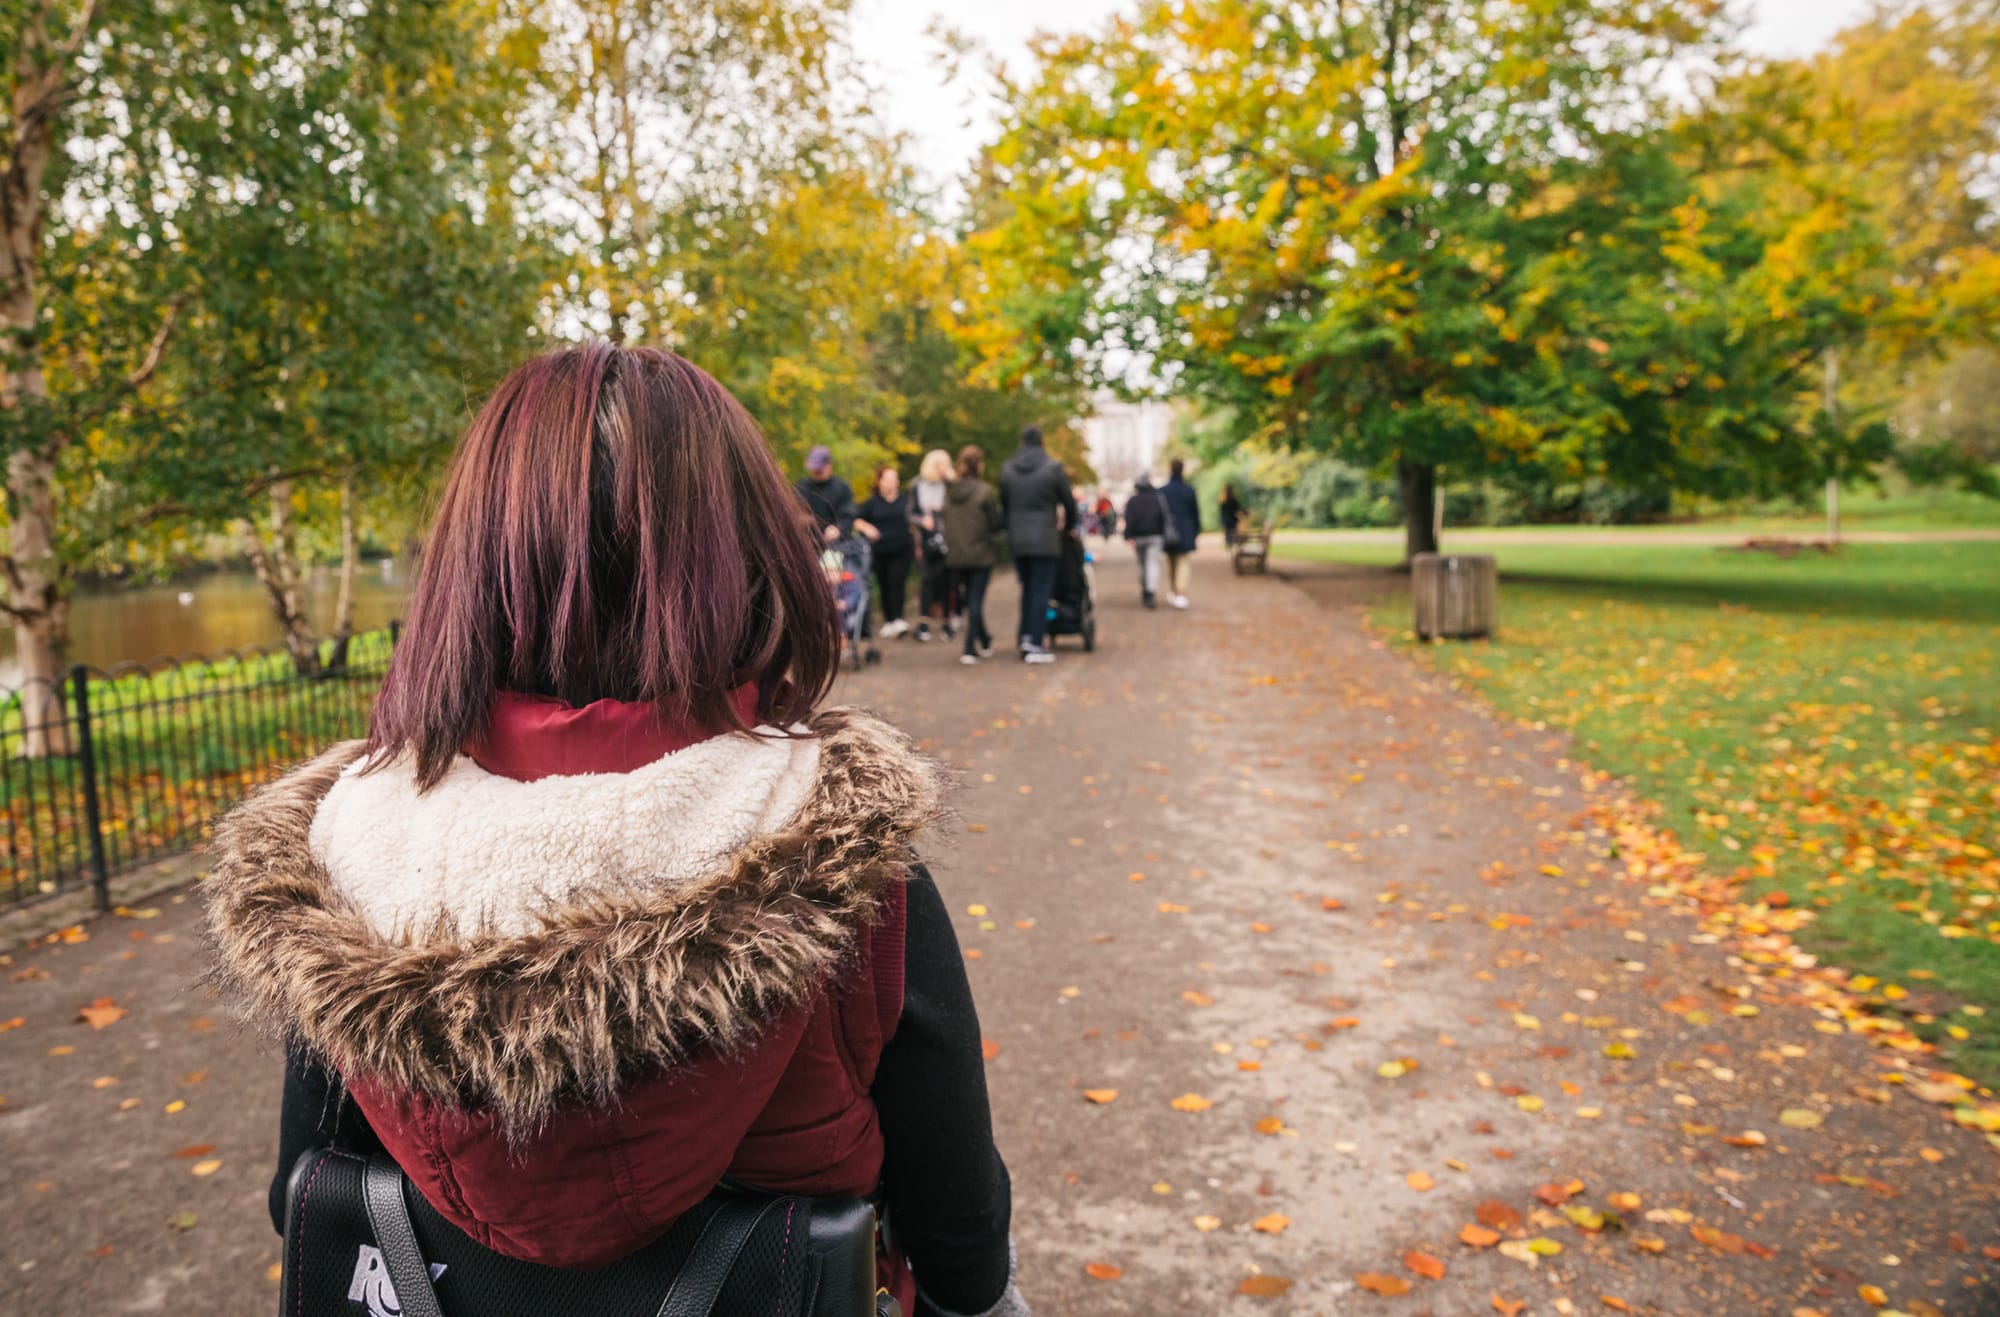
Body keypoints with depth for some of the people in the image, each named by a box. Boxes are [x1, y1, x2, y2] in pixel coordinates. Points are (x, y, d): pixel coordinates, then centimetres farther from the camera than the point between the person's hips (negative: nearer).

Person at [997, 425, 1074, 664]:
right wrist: (1069, 520, 22)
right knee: (1041, 591, 0)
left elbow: (1003, 504, 11)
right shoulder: (1053, 468, -6)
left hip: (1017, 539, 4)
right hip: (1044, 540, -4)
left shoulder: (1007, 469, 5)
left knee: (1027, 589, 17)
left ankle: (1026, 636, 10)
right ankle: (1036, 645, -1)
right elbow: (1068, 502, 3)